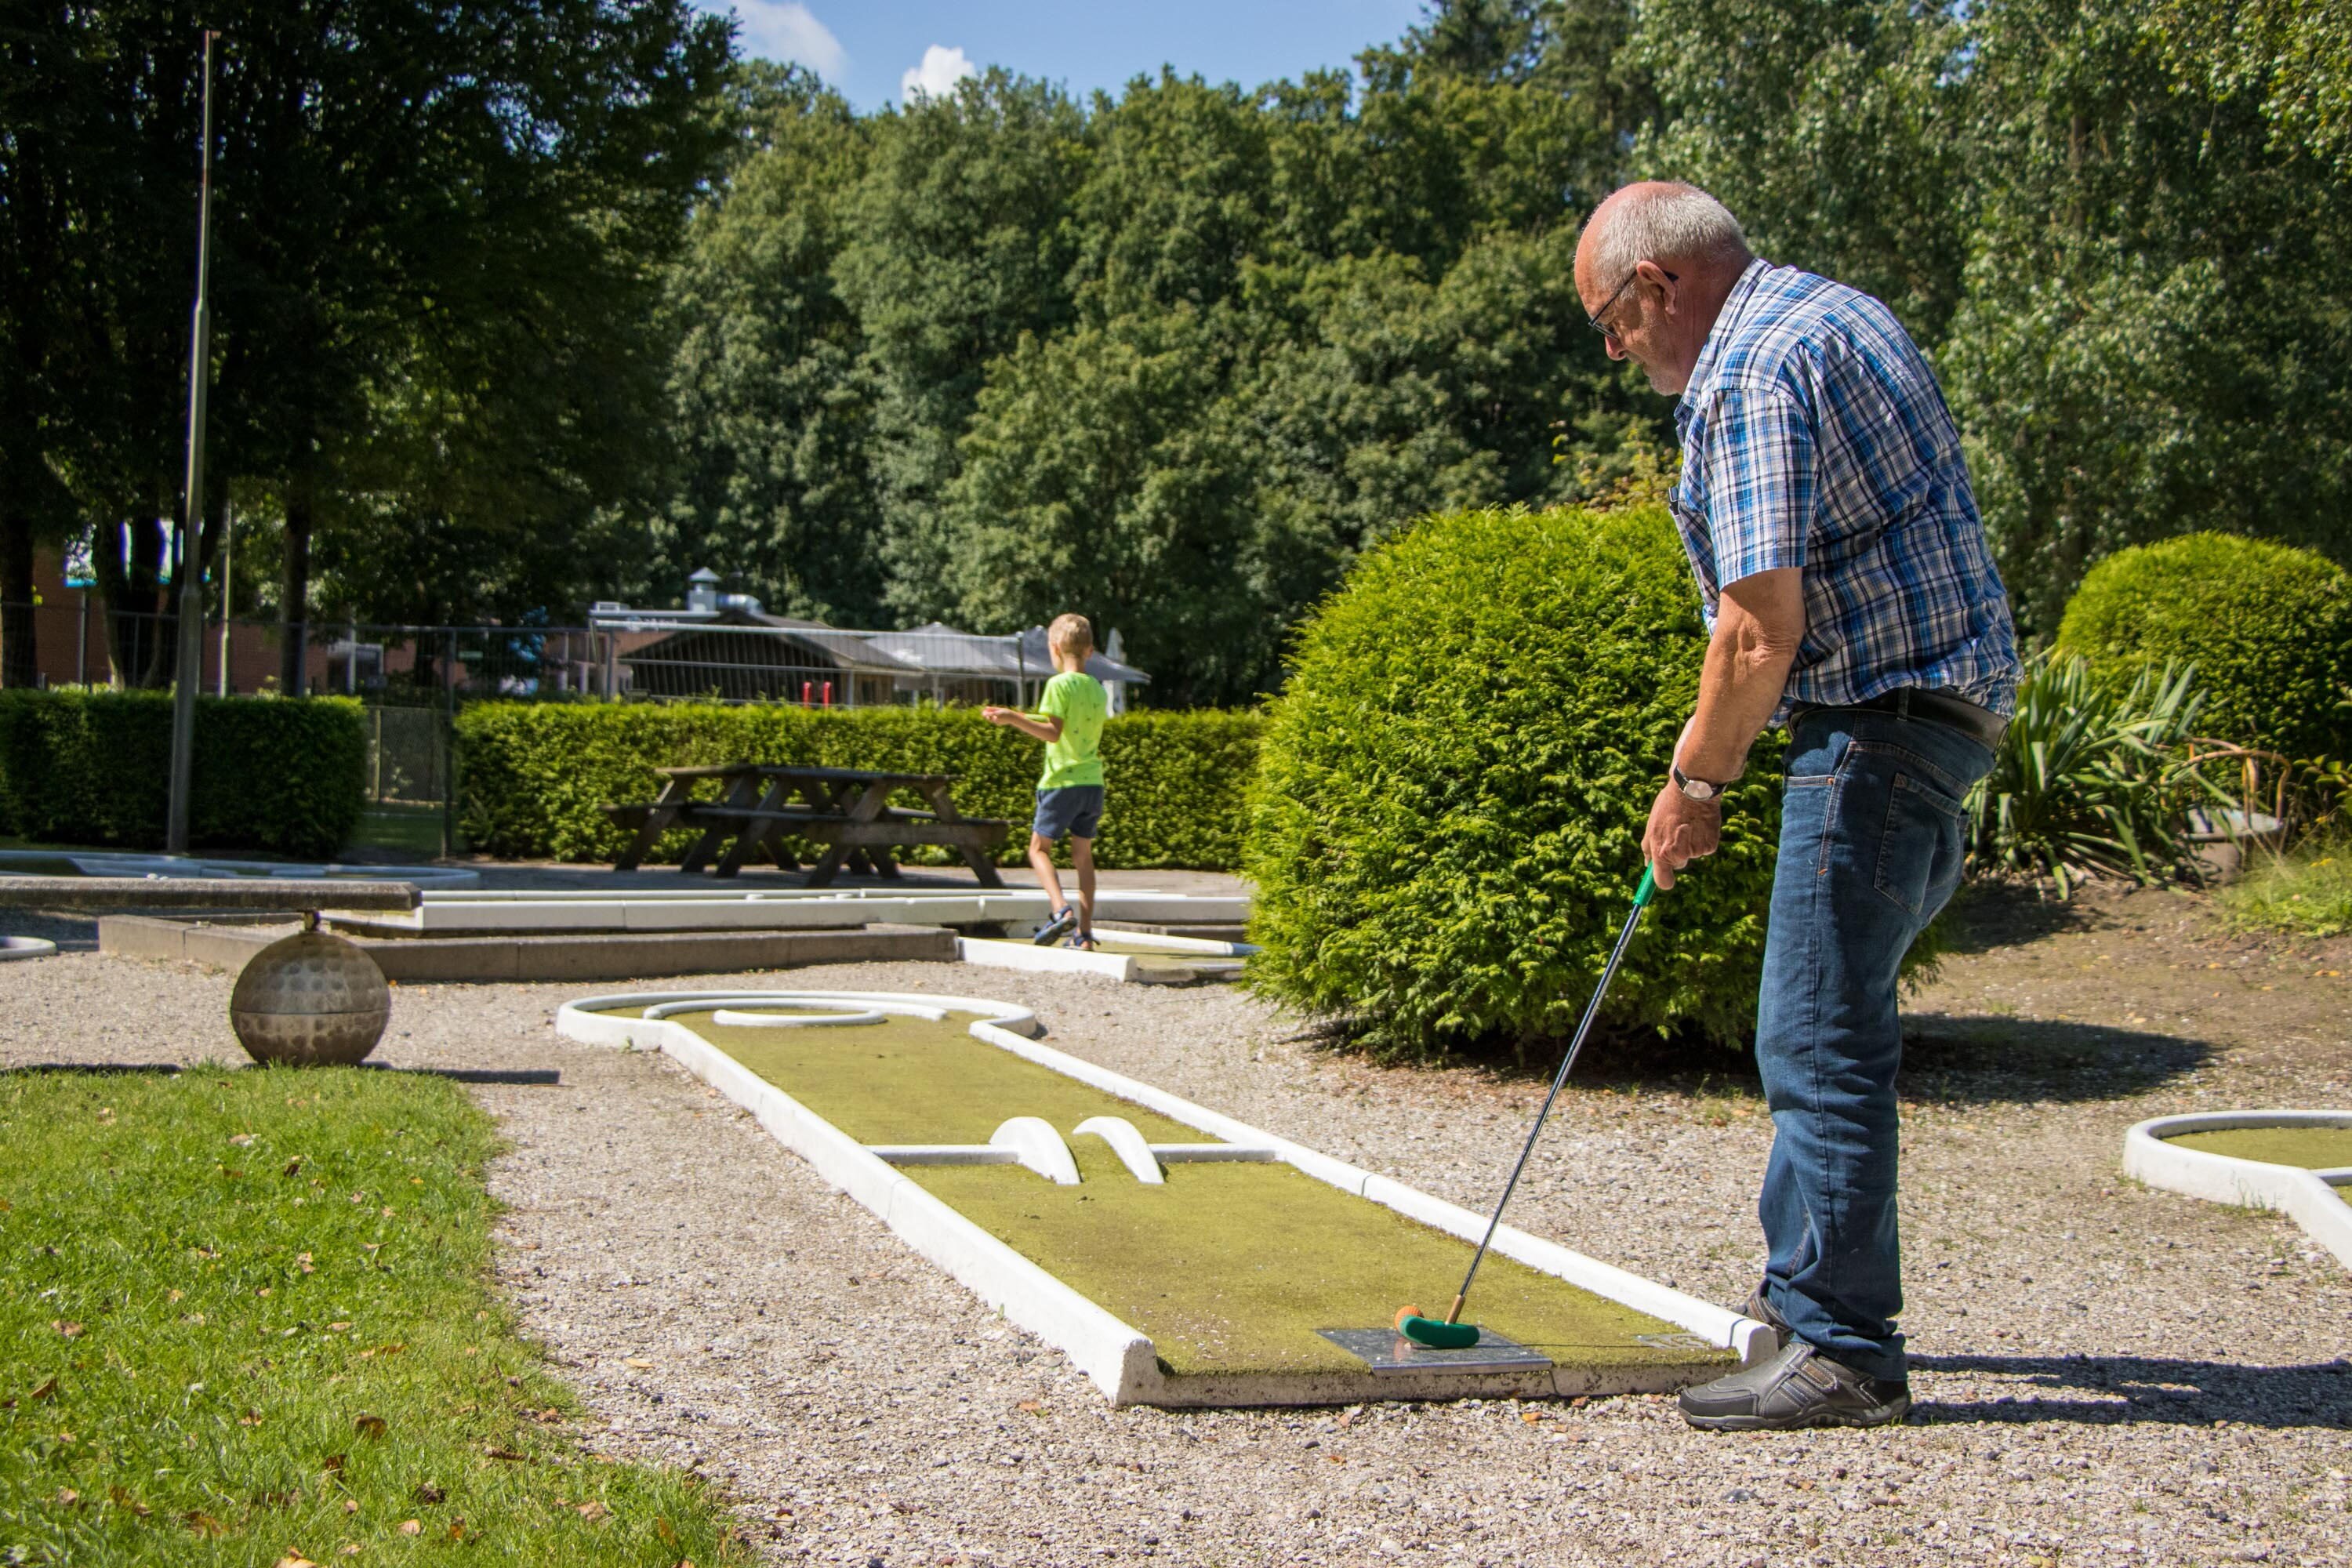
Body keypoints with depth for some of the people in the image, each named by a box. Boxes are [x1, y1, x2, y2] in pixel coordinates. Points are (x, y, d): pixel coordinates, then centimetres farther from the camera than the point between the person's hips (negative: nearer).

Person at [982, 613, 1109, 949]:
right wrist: (1027, 720, 30)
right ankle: (1085, 931, 6)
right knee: (1083, 854, 11)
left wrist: (1013, 718, -19)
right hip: (1093, 782, 6)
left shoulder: (1059, 684, -10)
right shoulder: (1098, 690, 11)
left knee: (1039, 848, 6)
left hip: (1062, 781, -6)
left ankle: (1062, 910, -14)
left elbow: (1054, 733, -18)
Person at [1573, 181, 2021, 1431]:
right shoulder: (1829, 311, 17)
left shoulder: (1748, 373, -16)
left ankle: (1840, 1353, 0)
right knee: (1826, 1019, 19)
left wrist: (1696, 781, -8)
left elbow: (1759, 632, -22)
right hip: (1944, 696, 11)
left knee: (1818, 1037, -7)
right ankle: (1808, 1276, 30)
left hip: (1878, 723, -11)